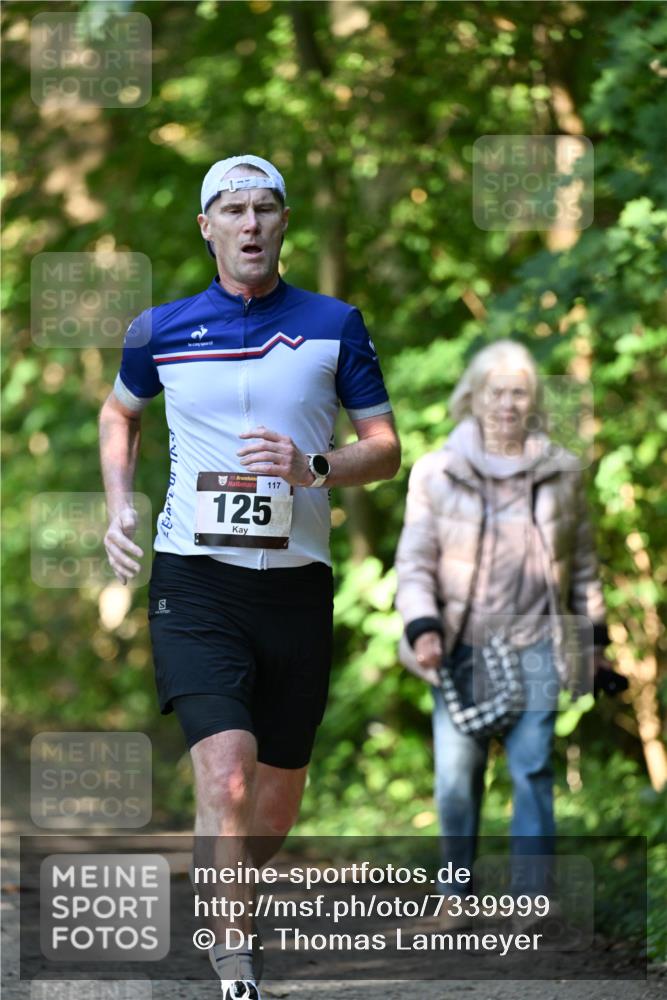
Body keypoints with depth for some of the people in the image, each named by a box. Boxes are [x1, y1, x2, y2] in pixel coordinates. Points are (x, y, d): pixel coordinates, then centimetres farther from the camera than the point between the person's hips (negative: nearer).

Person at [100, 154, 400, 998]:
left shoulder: (334, 326, 5)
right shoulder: (161, 330, 6)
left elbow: (385, 449, 8)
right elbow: (119, 412, 26)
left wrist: (314, 469, -12)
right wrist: (118, 507, 11)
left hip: (296, 584, 2)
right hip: (194, 580, -2)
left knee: (275, 804, 9)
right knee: (225, 772, -21)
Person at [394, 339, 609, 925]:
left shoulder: (560, 474, 7)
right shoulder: (437, 474, 2)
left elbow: (582, 563, 16)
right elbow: (415, 560, 1)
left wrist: (595, 634, 16)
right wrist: (422, 629, -12)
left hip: (534, 647, 1)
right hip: (463, 649, 0)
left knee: (532, 771, -6)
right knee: (455, 778, -5)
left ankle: (531, 901, 1)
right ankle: (457, 890, 12)